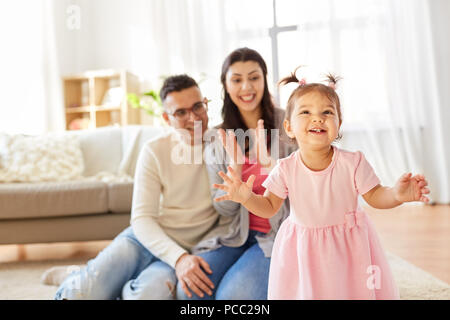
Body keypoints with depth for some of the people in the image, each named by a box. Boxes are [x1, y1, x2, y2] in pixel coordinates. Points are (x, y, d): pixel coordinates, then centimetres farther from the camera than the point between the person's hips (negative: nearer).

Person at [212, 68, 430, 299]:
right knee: (305, 290, 8)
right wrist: (246, 198, -26)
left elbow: (374, 197, -9)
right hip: (302, 250, 0)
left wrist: (397, 194, -30)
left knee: (357, 289, 9)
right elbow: (269, 207, -6)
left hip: (348, 243, 0)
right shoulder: (285, 169, -14)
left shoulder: (353, 163, -17)